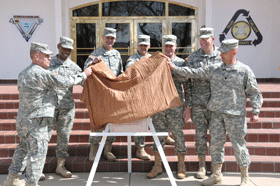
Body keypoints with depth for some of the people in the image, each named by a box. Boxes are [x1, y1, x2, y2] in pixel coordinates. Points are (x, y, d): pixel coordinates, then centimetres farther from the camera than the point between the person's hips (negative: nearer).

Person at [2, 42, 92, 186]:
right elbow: (65, 82, -13)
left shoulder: (24, 73, 11)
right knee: (37, 153, 1)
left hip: (22, 119, 10)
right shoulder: (41, 74, -18)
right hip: (35, 121, -10)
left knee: (23, 148, 22)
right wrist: (83, 75, -1)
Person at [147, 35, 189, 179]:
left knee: (178, 134, 3)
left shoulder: (181, 63, 6)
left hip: (175, 105, -2)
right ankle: (157, 166, 17)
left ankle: (181, 166, 17)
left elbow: (187, 85, 1)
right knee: (158, 134, 6)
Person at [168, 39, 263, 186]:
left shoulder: (245, 71, 0)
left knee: (238, 144, 2)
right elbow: (194, 73, 9)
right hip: (216, 113, 4)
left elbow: (254, 93, 2)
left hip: (235, 114, -3)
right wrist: (175, 68, 3)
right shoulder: (214, 69, 8)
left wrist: (255, 112, -6)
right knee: (215, 143, 7)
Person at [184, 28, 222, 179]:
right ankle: (202, 165, 21)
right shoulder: (193, 57, 4)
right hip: (198, 103, 0)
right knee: (200, 135, 6)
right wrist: (187, 105, 0)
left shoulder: (221, 57, 3)